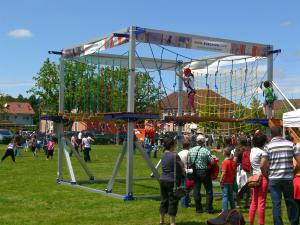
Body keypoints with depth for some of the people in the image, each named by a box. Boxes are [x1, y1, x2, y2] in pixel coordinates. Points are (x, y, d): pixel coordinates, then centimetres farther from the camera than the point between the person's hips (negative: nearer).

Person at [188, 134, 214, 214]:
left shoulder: (191, 150, -1)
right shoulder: (206, 151, -14)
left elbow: (189, 162, 4)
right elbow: (212, 161, -12)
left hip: (195, 172, 4)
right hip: (204, 172, -4)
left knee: (196, 191, 9)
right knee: (209, 191, 6)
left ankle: (198, 208, 13)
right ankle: (209, 208, 6)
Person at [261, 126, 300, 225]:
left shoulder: (268, 146, -4)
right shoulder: (290, 144, 1)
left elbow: (263, 165, -10)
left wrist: (265, 176, 5)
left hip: (274, 179, -2)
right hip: (288, 178, 2)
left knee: (276, 204, 3)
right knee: (290, 202, 16)